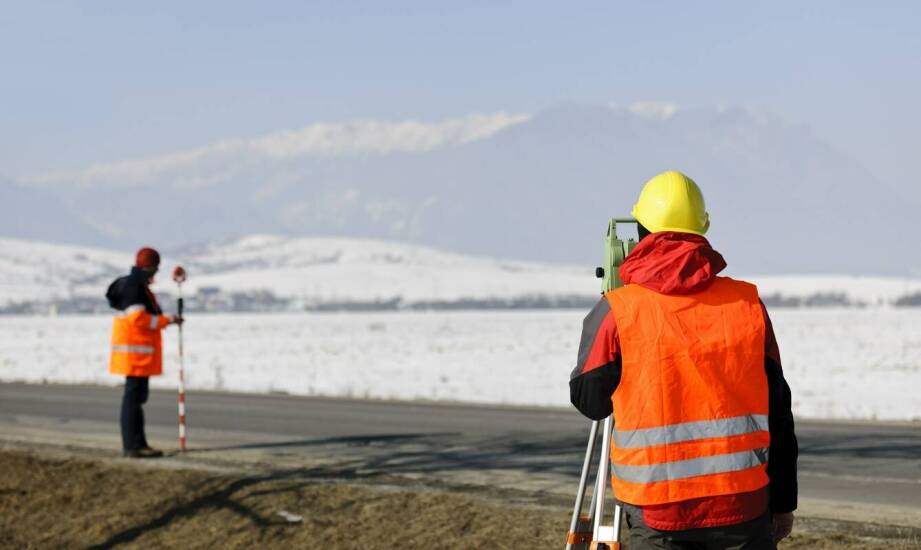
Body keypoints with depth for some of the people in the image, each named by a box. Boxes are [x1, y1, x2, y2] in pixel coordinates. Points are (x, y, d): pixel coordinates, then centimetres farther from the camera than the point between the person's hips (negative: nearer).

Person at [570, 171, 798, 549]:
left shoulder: (615, 313, -5)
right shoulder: (748, 304, 2)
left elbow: (589, 401, 9)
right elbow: (777, 414, 6)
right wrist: (782, 503, 15)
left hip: (657, 518, -1)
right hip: (742, 504, 1)